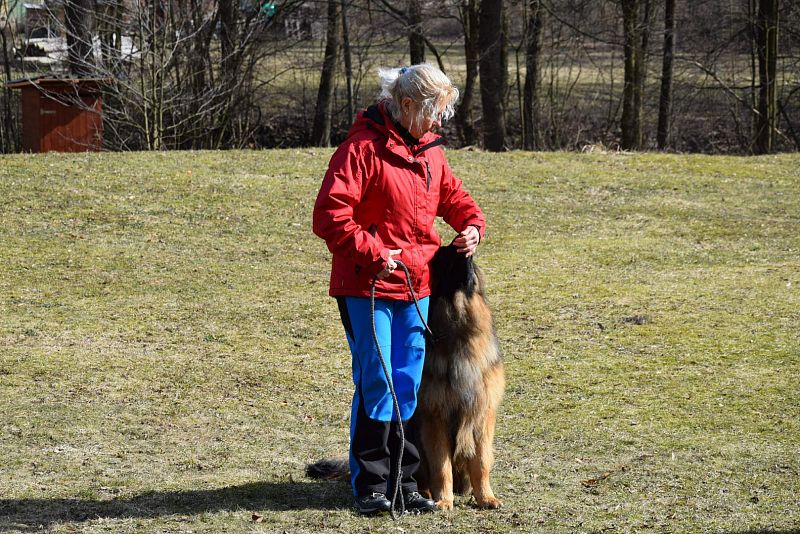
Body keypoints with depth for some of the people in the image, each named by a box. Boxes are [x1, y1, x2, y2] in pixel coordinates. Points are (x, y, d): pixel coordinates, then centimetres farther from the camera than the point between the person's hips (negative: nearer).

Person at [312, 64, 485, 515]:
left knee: (410, 385, 9)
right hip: (367, 286, -7)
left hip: (417, 286, 7)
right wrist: (373, 253, -21)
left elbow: (454, 197, 24)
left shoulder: (430, 151, 10)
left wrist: (472, 225, 4)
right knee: (376, 383, -5)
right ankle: (370, 485, 4)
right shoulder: (363, 148, -14)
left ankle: (404, 482, 16)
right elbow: (330, 215, -18)